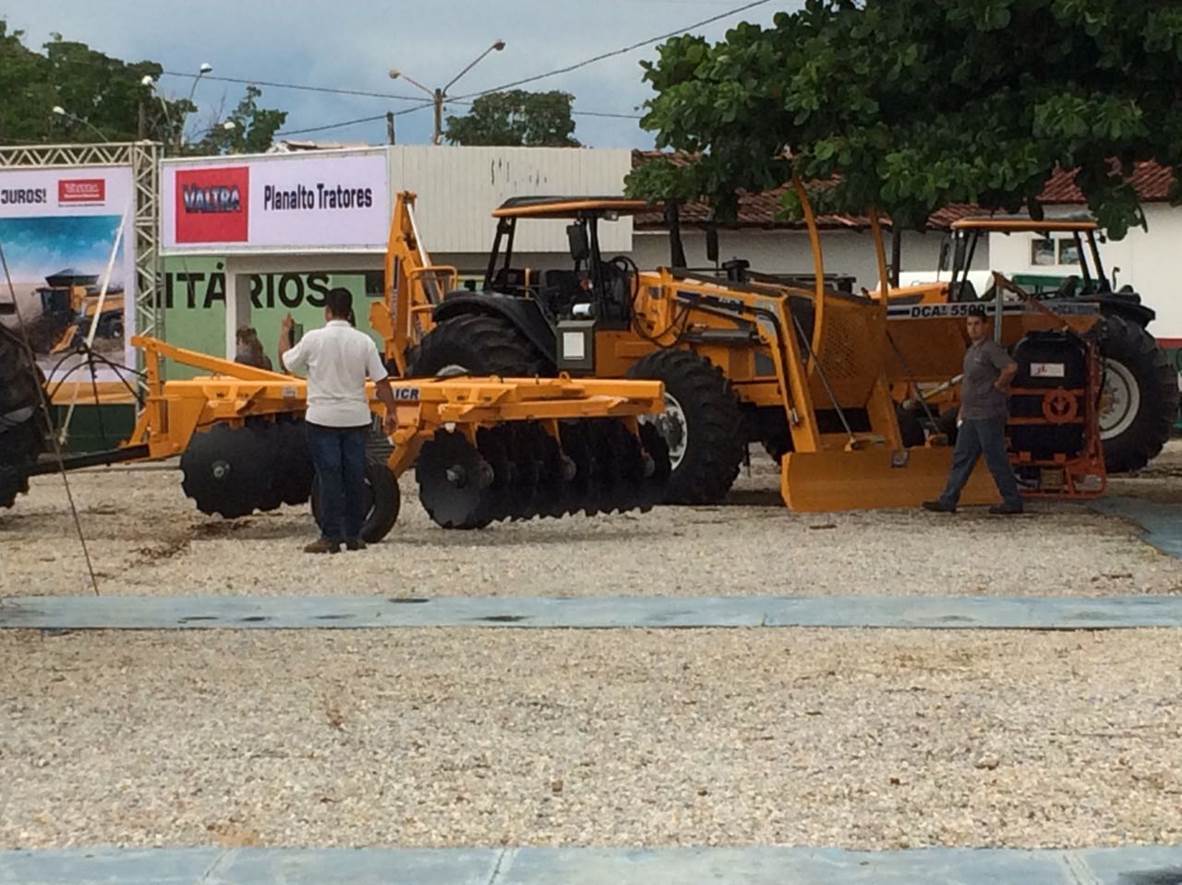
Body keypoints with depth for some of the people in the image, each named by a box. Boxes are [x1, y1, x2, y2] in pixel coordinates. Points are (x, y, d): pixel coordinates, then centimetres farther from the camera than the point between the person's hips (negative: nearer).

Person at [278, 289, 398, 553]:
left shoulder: (313, 339, -9)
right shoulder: (364, 341, -3)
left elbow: (286, 362, 5)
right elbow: (382, 381, -3)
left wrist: (284, 332, 21)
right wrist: (390, 412, 8)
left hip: (322, 419, -2)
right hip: (356, 419, 2)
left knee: (329, 478, 0)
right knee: (354, 477, 9)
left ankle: (330, 537, 0)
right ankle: (354, 536, 14)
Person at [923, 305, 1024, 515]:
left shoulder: (991, 349, -14)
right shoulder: (971, 351, 16)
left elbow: (1011, 367, -30)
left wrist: (999, 386, -16)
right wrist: (962, 410, 22)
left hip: (989, 415, -10)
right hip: (971, 416, 10)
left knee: (996, 459, -3)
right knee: (961, 458, 9)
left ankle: (1012, 502, 5)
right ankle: (948, 500, 12)